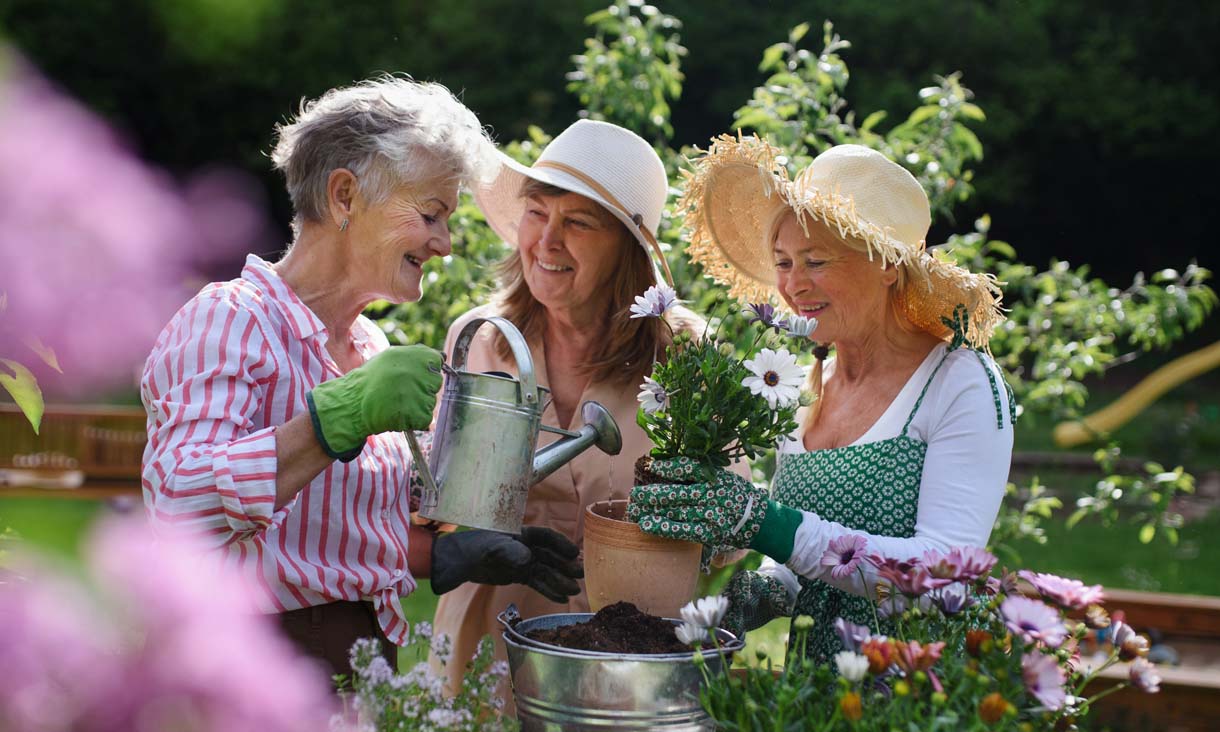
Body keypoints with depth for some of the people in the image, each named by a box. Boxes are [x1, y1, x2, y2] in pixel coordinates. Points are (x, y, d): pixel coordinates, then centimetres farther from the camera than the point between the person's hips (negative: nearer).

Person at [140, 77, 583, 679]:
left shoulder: (372, 349, 14)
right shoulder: (227, 319, -11)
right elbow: (180, 504, -26)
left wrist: (458, 554, 6)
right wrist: (341, 416, -30)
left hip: (364, 662, 7)